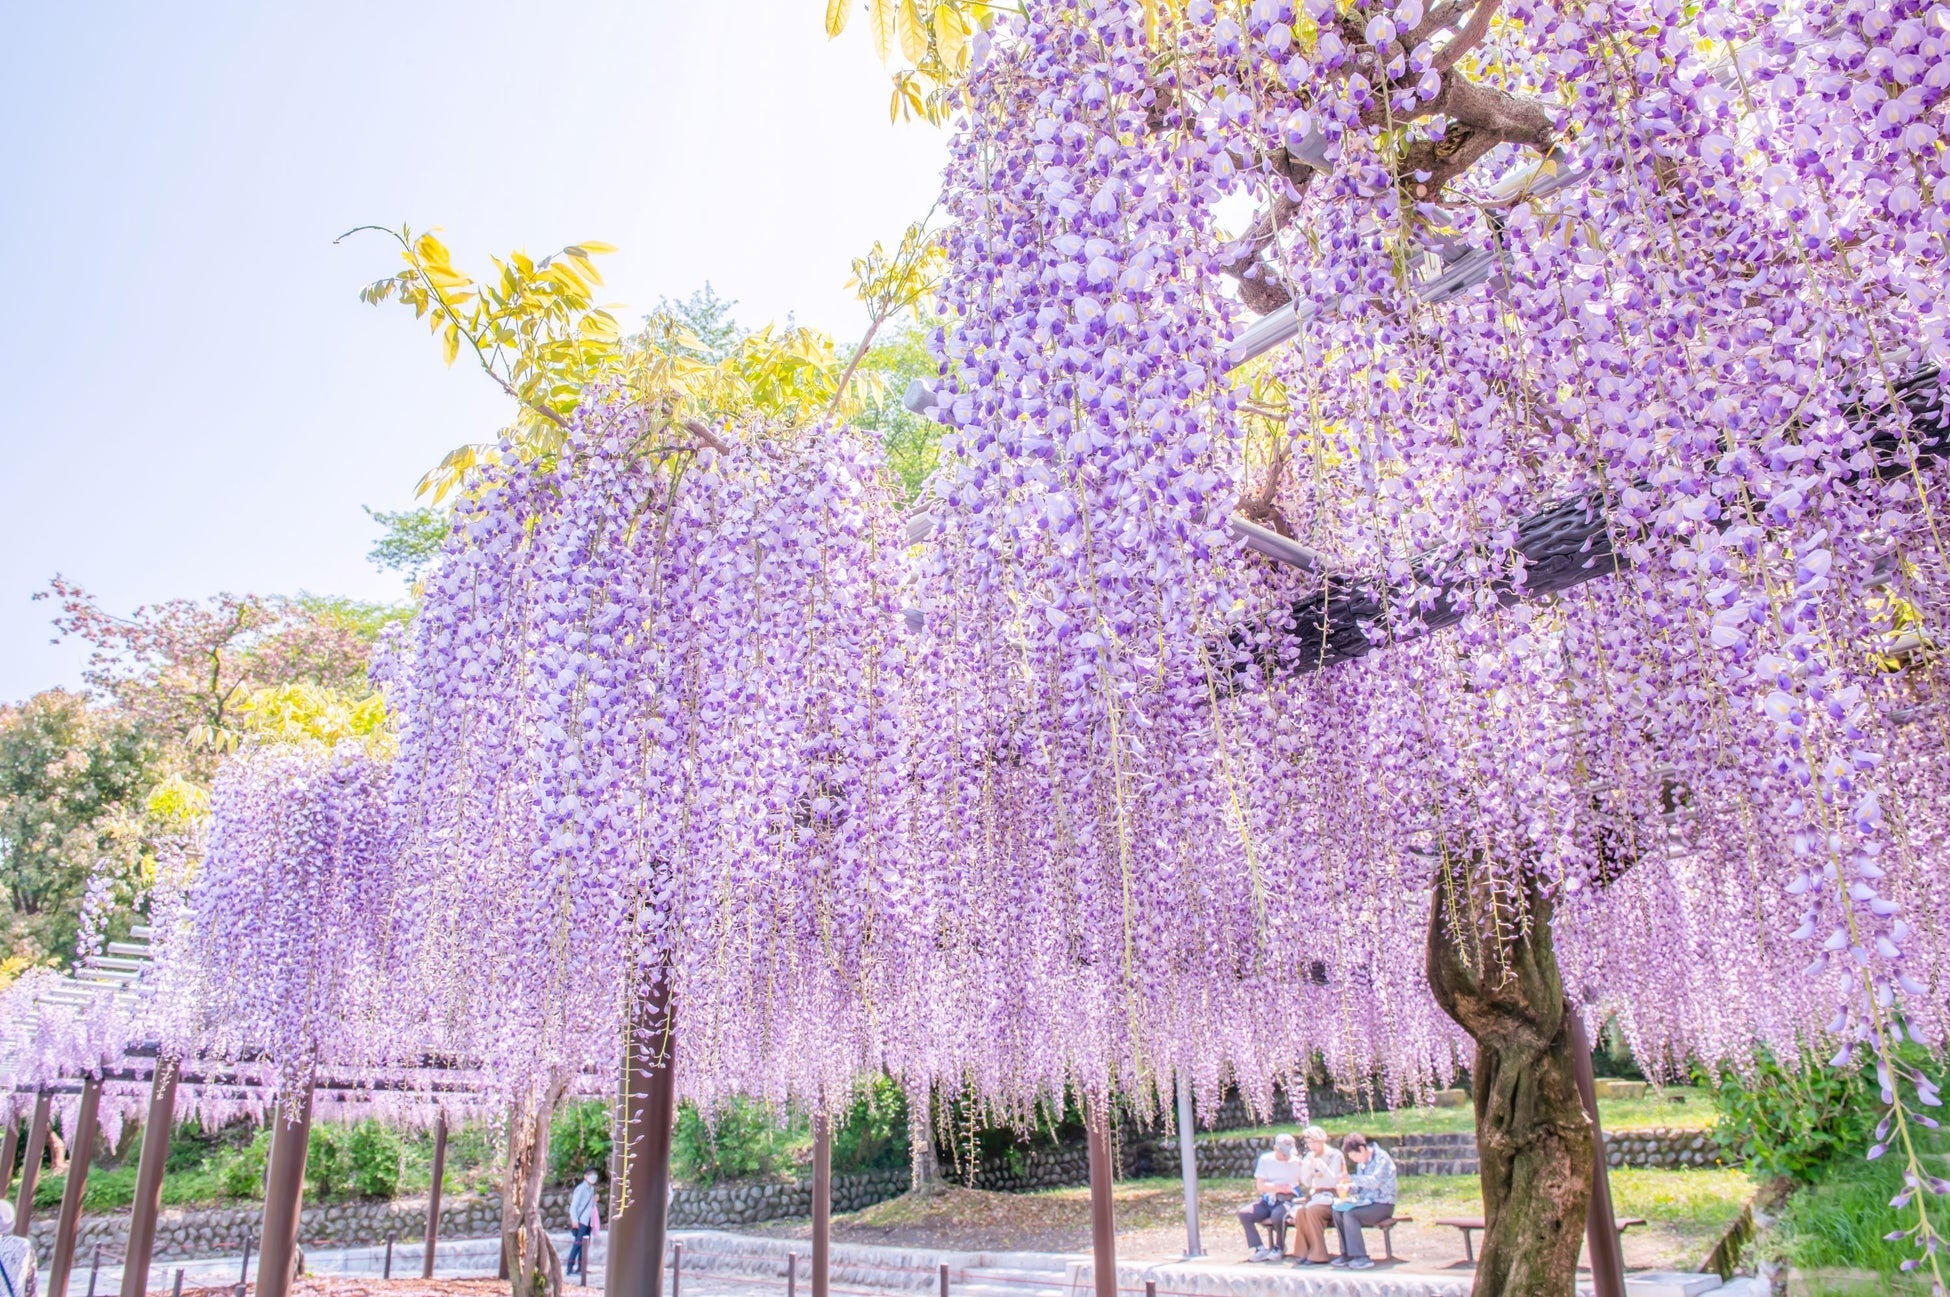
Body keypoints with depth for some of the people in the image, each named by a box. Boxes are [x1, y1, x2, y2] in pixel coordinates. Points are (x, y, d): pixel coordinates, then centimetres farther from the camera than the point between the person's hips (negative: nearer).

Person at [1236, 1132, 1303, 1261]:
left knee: (1277, 1215, -37)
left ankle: (1279, 1247, -8)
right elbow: (1260, 1185, -1)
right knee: (1243, 1213, -20)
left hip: (1287, 1201, -3)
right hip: (1267, 1201, 3)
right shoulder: (1265, 1159, 7)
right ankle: (1261, 1249, -12)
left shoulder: (1296, 1161, 4)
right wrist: (1278, 1187, -14)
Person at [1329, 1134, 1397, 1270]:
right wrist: (1349, 1188, -3)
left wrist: (1352, 1178, -35)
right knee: (1337, 1210, -12)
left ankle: (1361, 1257, -26)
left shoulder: (1381, 1158, -13)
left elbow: (1375, 1181, -28)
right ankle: (1347, 1254, -7)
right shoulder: (1361, 1162, 13)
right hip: (1367, 1202, 8)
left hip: (1382, 1204, -8)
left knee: (1349, 1214, -28)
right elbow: (1360, 1186, 18)